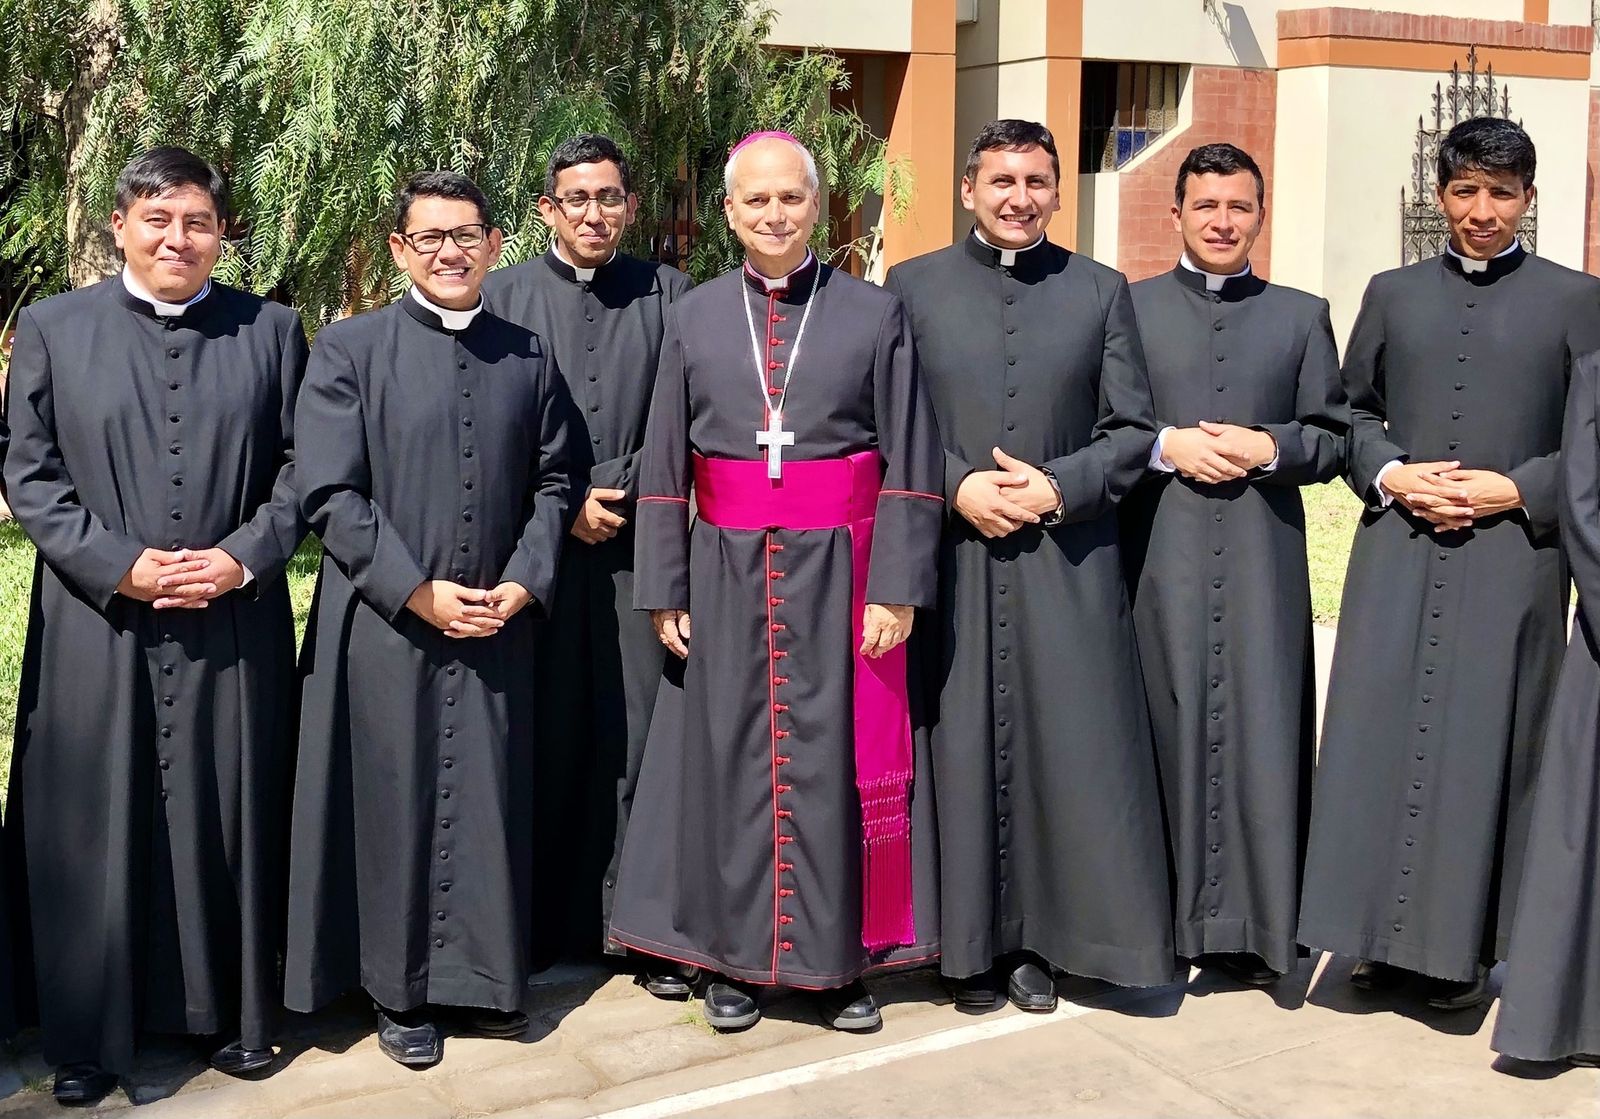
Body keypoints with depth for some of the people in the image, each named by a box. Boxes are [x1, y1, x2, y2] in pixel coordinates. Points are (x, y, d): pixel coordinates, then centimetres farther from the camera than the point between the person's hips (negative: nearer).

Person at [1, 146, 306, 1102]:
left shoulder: (271, 331, 7)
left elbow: (299, 467, 5)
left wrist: (243, 557, -10)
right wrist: (121, 565, -11)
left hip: (237, 626, 1)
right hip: (96, 628, 0)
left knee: (234, 822, 8)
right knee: (95, 830, 5)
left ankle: (239, 1014, 23)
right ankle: (90, 1036, 19)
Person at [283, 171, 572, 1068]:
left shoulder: (529, 356, 8)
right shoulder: (350, 350, -2)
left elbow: (552, 481, 10)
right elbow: (332, 494, -8)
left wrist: (523, 583, -5)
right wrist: (419, 593, -13)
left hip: (499, 625, 3)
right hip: (387, 625, -2)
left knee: (492, 802, 8)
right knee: (396, 804, 5)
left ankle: (483, 976, 24)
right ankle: (401, 991, 20)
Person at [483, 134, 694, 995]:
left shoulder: (667, 296, 8)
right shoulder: (503, 296, 7)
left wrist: (615, 488, -8)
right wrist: (562, 509, -6)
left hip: (637, 547, 0)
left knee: (638, 735, 0)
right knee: (543, 743, 4)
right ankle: (538, 924, 15)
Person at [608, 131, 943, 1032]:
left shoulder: (876, 315, 0)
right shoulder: (695, 319, 5)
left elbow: (911, 465, -2)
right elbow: (663, 469, 6)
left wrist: (897, 588, -9)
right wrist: (664, 590, 0)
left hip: (840, 577, -1)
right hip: (728, 578, 2)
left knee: (837, 762, 4)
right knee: (730, 762, 7)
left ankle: (842, 957, 18)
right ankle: (736, 956, 20)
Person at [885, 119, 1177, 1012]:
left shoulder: (1101, 291, 8)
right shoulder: (914, 287, 6)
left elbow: (1134, 429, 6)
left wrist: (1058, 486, -9)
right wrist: (958, 485, -12)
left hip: (1066, 561, 1)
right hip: (949, 558, -1)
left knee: (1066, 747, 2)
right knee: (962, 746, 2)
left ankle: (1040, 937, 17)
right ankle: (970, 941, 15)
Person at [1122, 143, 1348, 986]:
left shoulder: (1302, 316, 12)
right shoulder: (1126, 308, 8)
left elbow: (1334, 437, 10)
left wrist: (1270, 446, -8)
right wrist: (1165, 444, -11)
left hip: (1264, 561, 1)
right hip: (1160, 559, -1)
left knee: (1261, 732, 1)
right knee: (1167, 728, 2)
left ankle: (1253, 926, 11)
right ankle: (1164, 919, 13)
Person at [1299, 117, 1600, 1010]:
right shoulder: (1393, 294, 11)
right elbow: (1353, 410, 14)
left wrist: (1517, 489, -11)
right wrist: (1389, 474, -4)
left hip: (1513, 559, -2)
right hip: (1398, 552, 2)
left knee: (1488, 743, 1)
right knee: (1381, 732, 2)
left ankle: (1464, 945, 13)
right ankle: (1383, 934, 15)